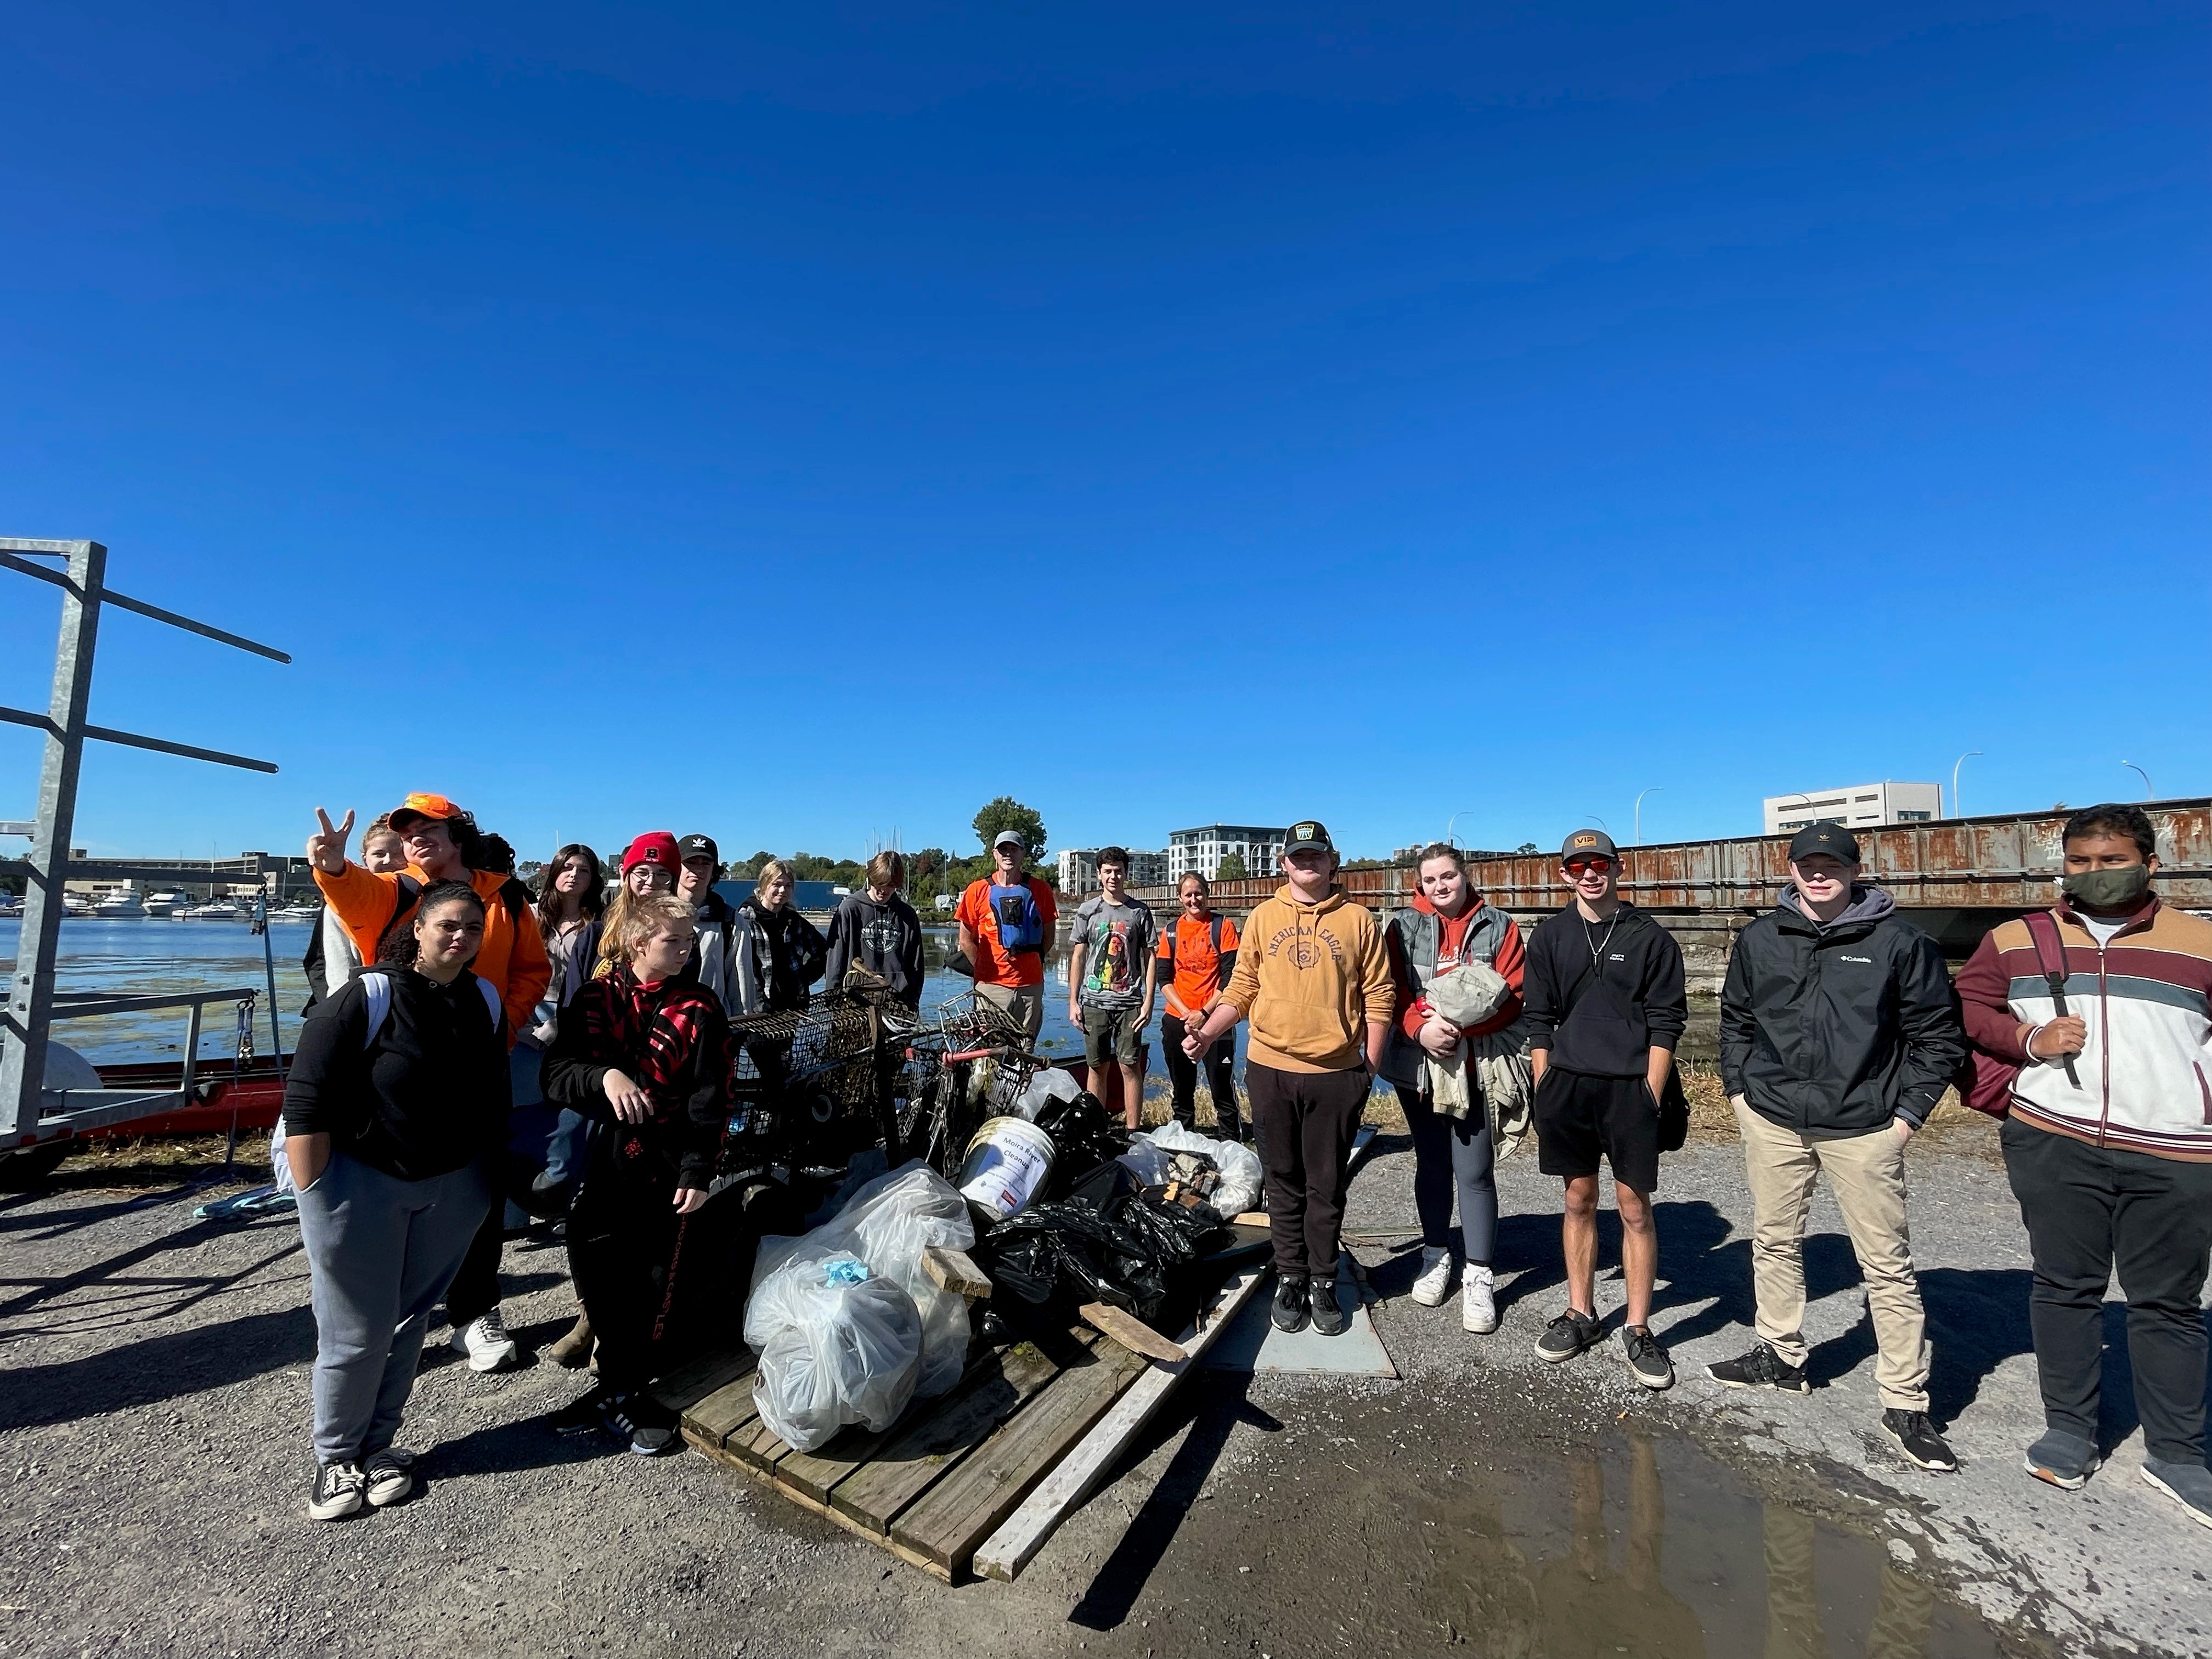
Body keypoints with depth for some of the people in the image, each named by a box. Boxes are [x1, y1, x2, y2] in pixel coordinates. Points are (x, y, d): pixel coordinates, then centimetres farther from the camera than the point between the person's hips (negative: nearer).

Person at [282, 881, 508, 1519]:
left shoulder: (485, 1002, 0)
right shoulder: (367, 999, -16)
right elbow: (306, 1101, -15)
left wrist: (490, 1183, 12)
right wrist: (317, 1200, -15)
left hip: (453, 1186, 4)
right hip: (361, 1181, -4)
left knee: (409, 1321, 13)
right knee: (357, 1332, 4)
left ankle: (378, 1444, 32)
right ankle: (336, 1457, 27)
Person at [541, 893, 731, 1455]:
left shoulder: (700, 1010, -6)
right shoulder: (596, 999, 0)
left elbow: (711, 1101, -6)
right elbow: (555, 1073, -7)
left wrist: (698, 1172, -10)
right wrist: (604, 1075, -27)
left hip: (666, 1164, -2)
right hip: (601, 1156, 2)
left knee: (654, 1278, 7)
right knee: (594, 1266, 10)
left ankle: (619, 1391, 28)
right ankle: (623, 1382, 32)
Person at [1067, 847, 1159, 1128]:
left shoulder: (1140, 912, 3)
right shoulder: (1087, 910, 6)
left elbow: (1150, 958, 4)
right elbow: (1078, 956, 9)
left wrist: (1148, 1002, -3)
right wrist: (1073, 1002, 5)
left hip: (1129, 1004, -1)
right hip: (1093, 1002, 1)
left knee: (1130, 1067, -1)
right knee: (1098, 1068, 8)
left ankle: (1133, 1132, 7)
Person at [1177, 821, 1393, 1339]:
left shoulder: (1357, 920, 1)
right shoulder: (1262, 918, 4)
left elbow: (1378, 995, 1)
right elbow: (1242, 990, 5)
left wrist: (1371, 1063, -3)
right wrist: (1207, 1032, -8)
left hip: (1336, 1074, -1)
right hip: (1270, 1071, 1)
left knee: (1326, 1187, 10)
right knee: (1284, 1183, 12)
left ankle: (1324, 1283, 25)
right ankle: (1290, 1278, 26)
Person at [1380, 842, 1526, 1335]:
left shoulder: (1498, 926, 1)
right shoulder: (1404, 926, 3)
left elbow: (1511, 996, -6)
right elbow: (1391, 991, -3)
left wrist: (1460, 1023, -19)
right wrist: (1421, 1028, -20)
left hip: (1478, 1067, -2)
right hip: (1418, 1066, 2)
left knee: (1475, 1171, 0)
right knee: (1431, 1164, 15)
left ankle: (1479, 1277, 12)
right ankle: (1436, 1255, 32)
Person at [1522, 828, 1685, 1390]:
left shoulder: (1651, 938, -1)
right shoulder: (1550, 937, 5)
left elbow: (1666, 1023, -2)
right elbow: (1539, 1021, 7)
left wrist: (1650, 1096, -7)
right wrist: (1544, 1092, 3)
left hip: (1629, 1089, -2)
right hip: (1567, 1087, 2)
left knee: (1635, 1208, 4)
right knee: (1579, 1202, 13)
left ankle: (1637, 1331, 18)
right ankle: (1581, 1315, 26)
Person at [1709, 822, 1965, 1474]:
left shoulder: (1899, 941, -6)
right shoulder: (1759, 939, 2)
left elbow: (1939, 1034, -1)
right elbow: (1735, 1019, 13)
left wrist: (1909, 1112, -4)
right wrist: (1739, 1088, 8)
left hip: (1863, 1129, -3)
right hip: (1772, 1121, 3)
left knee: (1887, 1263, 4)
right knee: (1774, 1243, 15)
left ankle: (1905, 1403, 18)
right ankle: (1781, 1356, 32)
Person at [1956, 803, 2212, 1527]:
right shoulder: (2015, 940, 7)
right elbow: (1968, 1008, 10)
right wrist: (2028, 1040, -7)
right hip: (2054, 1144, 0)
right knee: (2065, 1286, 10)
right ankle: (2069, 1430, 22)